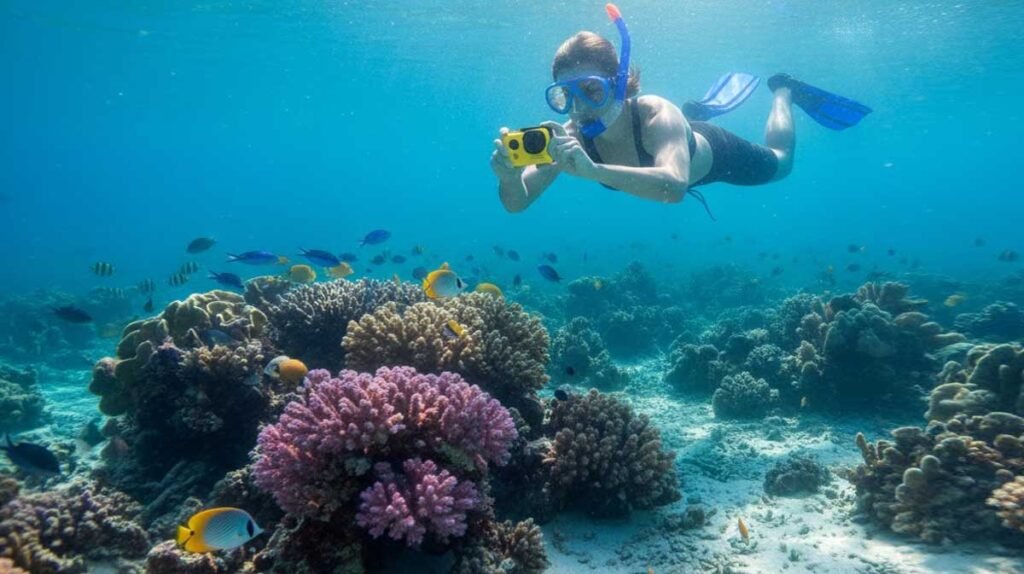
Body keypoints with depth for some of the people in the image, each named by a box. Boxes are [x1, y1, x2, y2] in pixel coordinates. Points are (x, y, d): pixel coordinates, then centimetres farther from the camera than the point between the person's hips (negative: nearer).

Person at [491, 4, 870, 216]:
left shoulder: (656, 115, -47)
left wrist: (593, 171, -76)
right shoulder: (571, 136, -35)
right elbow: (517, 203, -37)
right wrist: (509, 176, -60)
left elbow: (674, 186, -65)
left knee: (780, 161, 26)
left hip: (714, 153, -4)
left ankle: (783, 92, 47)